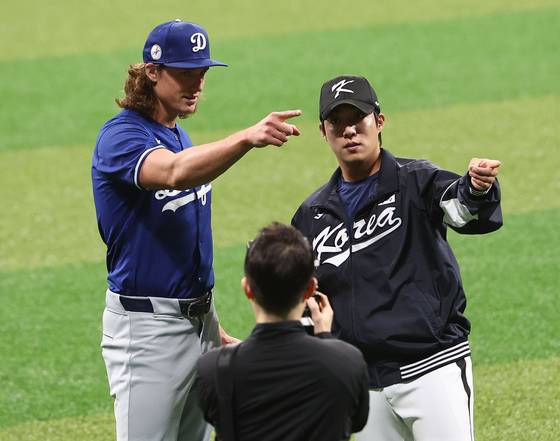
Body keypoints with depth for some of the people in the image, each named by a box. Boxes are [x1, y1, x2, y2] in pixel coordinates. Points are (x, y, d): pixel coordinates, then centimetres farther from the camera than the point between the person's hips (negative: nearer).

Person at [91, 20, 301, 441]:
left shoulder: (180, 138, 13)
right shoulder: (120, 137, -14)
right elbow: (175, 173, -37)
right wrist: (249, 137, -51)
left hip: (198, 319, 9)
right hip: (146, 324, -9)